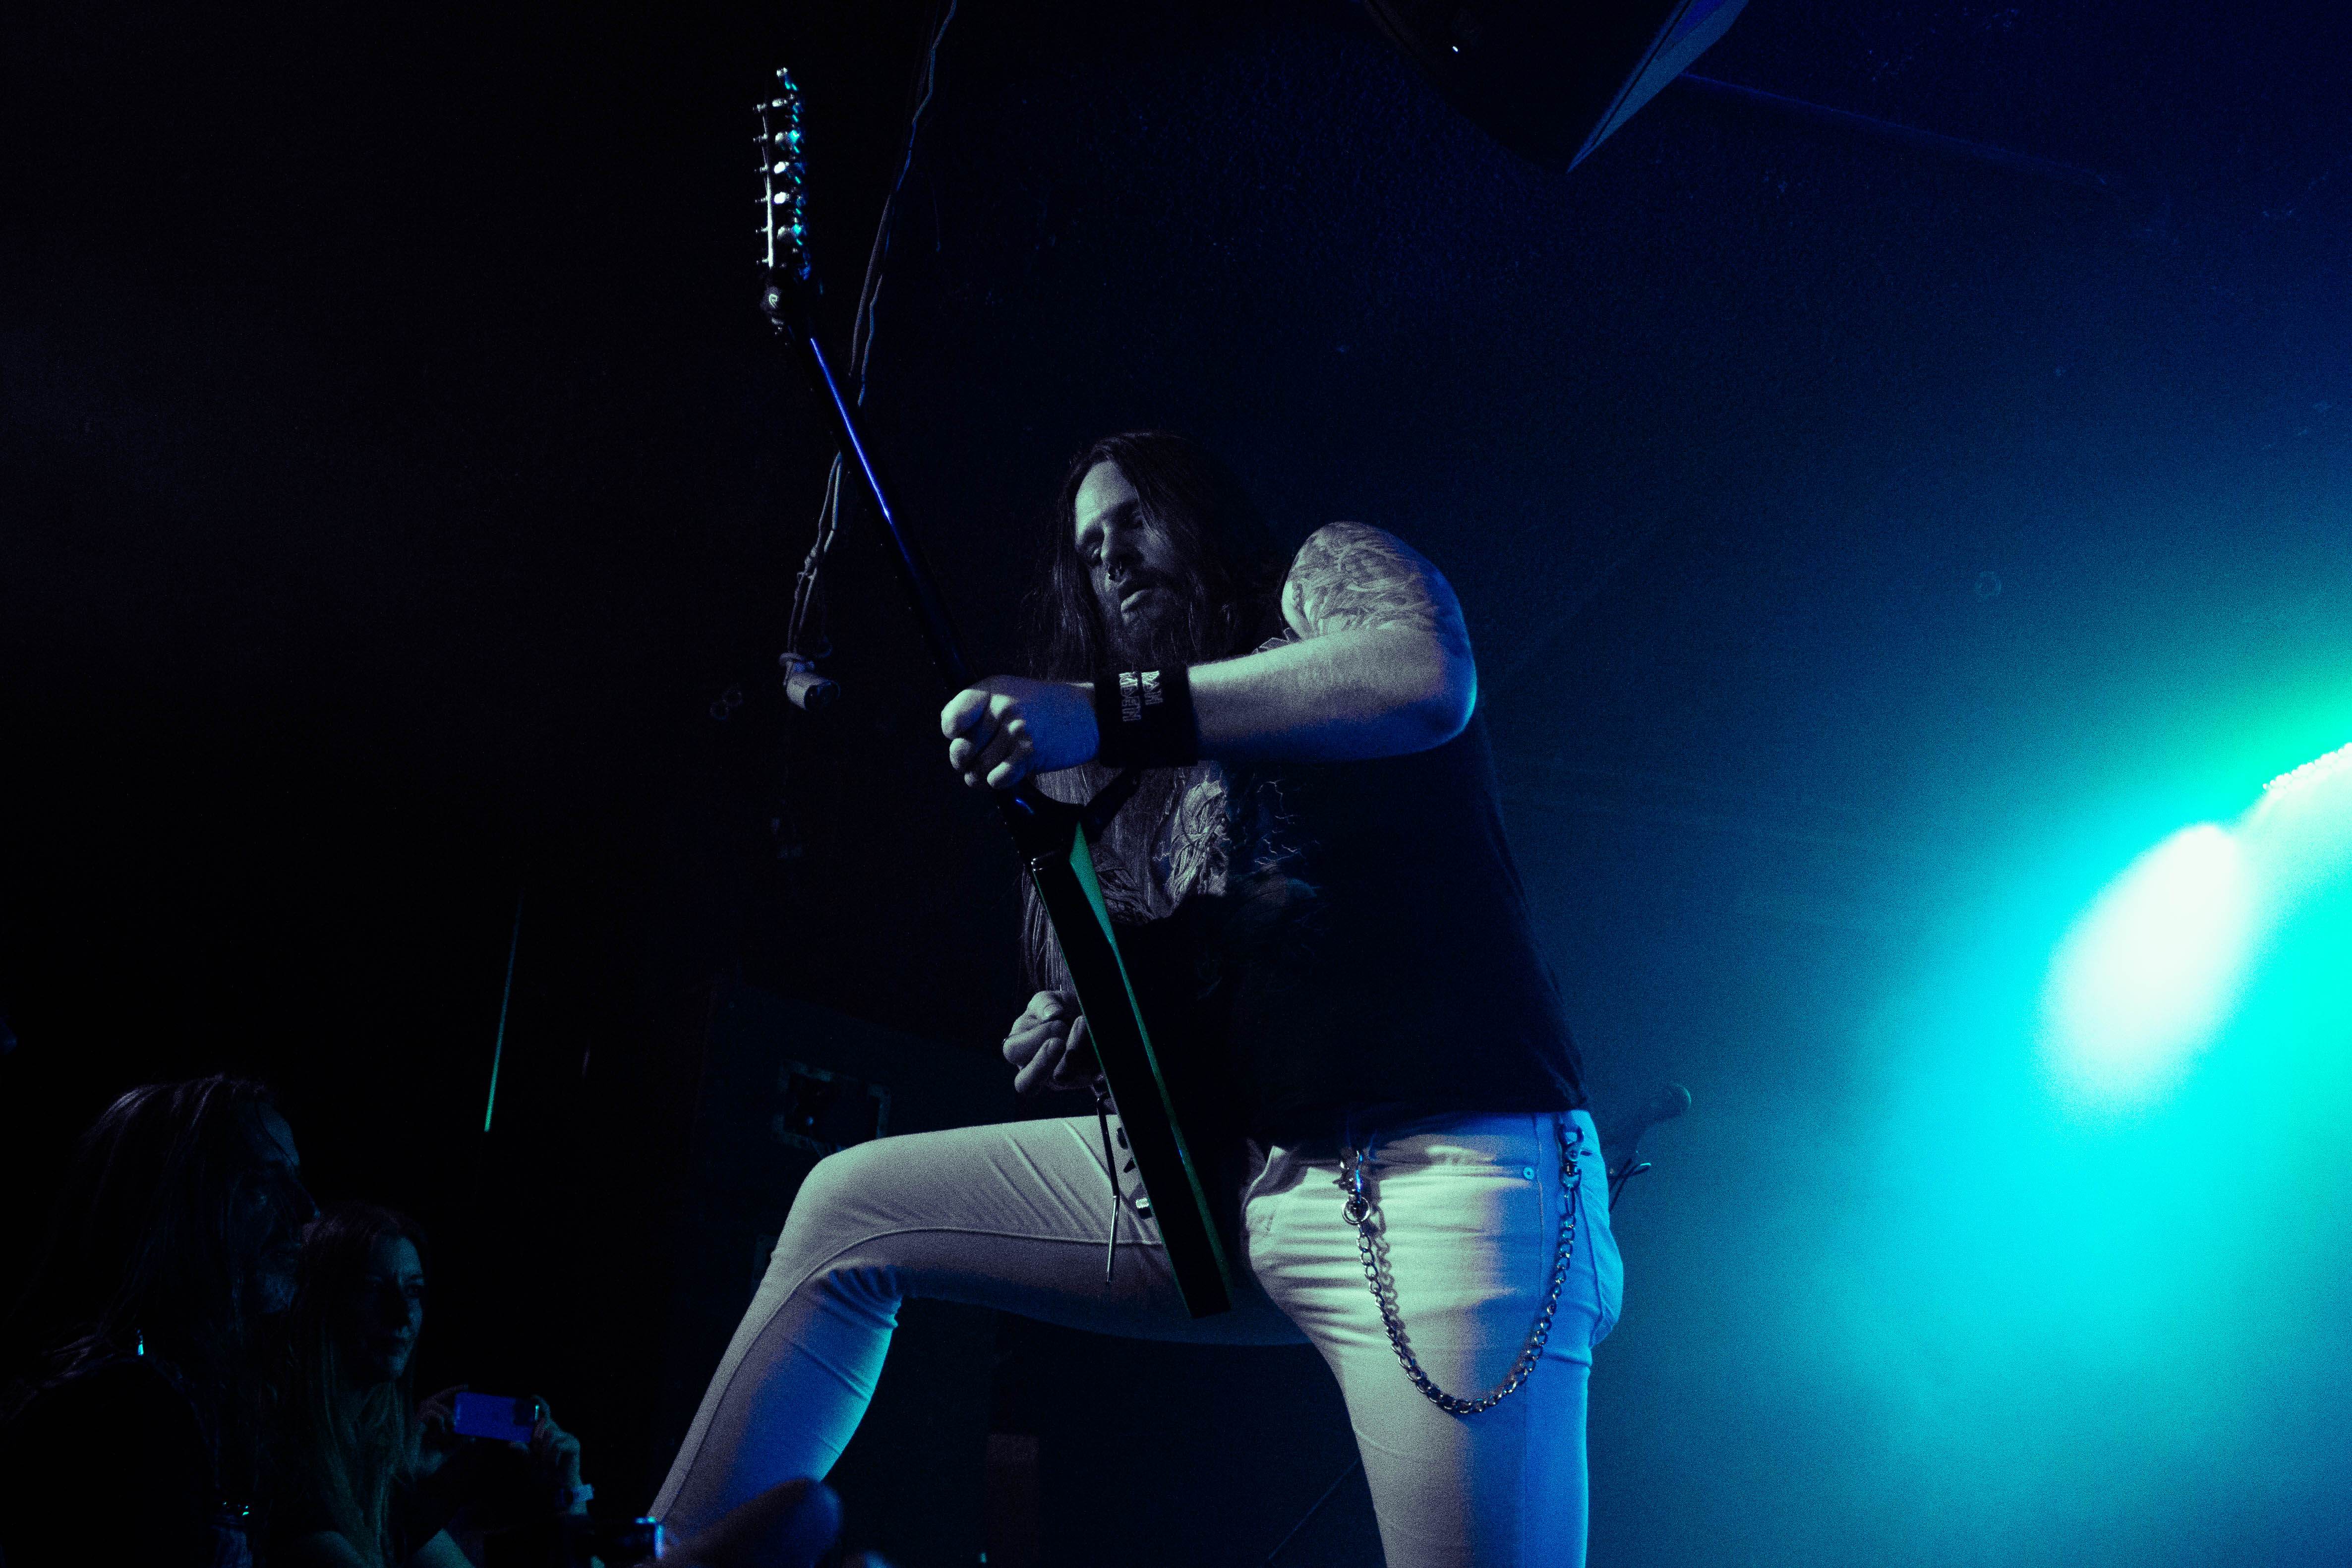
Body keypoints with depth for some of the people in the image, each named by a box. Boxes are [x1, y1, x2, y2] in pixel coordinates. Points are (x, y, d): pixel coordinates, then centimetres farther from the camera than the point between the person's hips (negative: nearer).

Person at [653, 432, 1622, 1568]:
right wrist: (1081, 1039, 0)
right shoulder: (1150, 791, 25)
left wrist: (1110, 713, -24)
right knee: (850, 1209, 8)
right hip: (1233, 1175, 7)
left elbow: (1430, 678, -18)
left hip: (1440, 1163, -7)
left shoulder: (1327, 572, 7)